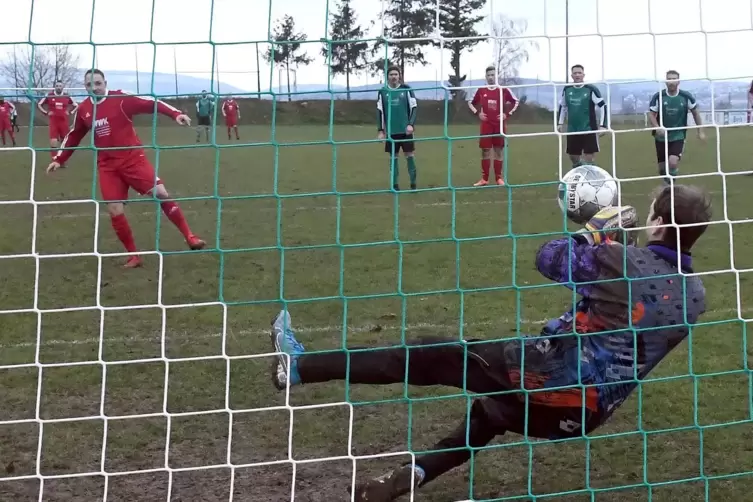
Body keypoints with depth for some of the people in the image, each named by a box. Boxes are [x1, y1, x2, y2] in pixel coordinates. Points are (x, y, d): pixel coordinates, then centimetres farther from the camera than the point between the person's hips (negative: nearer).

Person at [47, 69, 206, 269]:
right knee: (115, 211, -4)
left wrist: (176, 114, -29)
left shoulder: (121, 98, -9)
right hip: (107, 166, 3)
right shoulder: (83, 110, 5)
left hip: (133, 158, -3)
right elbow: (73, 136, 20)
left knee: (161, 193, -13)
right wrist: (58, 159, 20)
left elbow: (151, 103, -16)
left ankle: (189, 237, -2)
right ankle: (133, 255, 10)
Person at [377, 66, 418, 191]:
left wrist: (411, 124, -10)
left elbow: (414, 107, 1)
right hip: (391, 131, 1)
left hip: (405, 129, -1)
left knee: (410, 155, -1)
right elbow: (379, 111, 8)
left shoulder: (406, 89, 0)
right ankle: (395, 184, 13)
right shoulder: (383, 91, 4)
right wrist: (380, 130, 3)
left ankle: (413, 184, 7)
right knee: (393, 157, 6)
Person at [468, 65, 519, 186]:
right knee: (485, 152, 0)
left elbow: (515, 102, 8)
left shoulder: (503, 90, -2)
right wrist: (477, 113, 1)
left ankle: (499, 178, 9)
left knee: (498, 151, 3)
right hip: (486, 125, 1)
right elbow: (471, 103, 16)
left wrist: (507, 114, -3)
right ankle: (484, 179, 5)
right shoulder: (481, 90, 2)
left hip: (499, 125, -1)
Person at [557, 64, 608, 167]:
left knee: (588, 157, -4)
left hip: (589, 129, -4)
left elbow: (602, 106, -7)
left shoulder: (591, 89, -9)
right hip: (572, 130, 4)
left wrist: (603, 125, -12)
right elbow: (562, 107, 19)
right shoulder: (567, 89, 4)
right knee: (573, 155, 9)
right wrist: (560, 123, 14)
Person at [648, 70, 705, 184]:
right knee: (662, 168, 7)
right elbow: (651, 114, -4)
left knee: (673, 162, -24)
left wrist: (700, 131, 7)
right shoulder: (658, 97, -9)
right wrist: (657, 128, -23)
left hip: (678, 136, -1)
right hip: (661, 137, 1)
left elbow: (695, 113, 7)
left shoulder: (686, 97, -7)